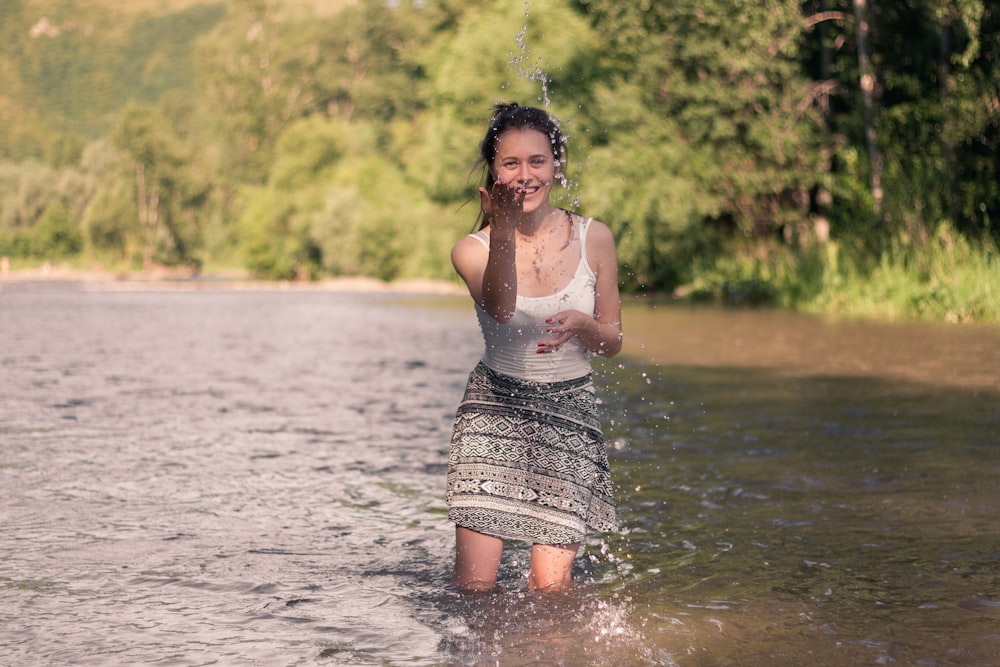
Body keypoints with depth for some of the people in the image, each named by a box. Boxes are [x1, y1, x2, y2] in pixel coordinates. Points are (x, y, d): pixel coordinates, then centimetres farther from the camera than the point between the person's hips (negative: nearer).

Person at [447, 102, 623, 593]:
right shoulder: (473, 249, -8)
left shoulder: (593, 239, -2)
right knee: (475, 584, -8)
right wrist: (504, 228, -45)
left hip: (570, 412, 1)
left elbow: (612, 342, 5)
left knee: (551, 585, -2)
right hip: (495, 409, -1)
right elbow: (500, 308, -31)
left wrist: (581, 324, -18)